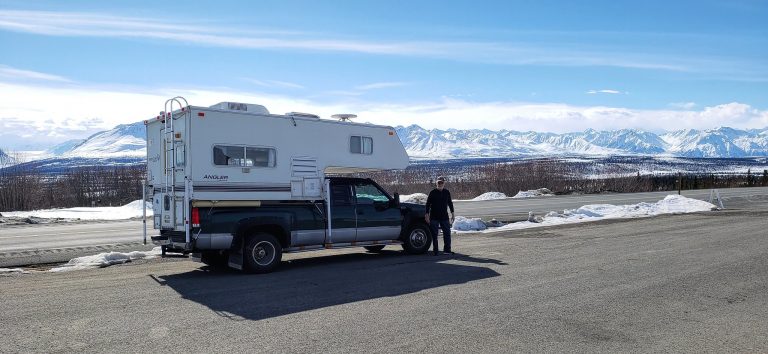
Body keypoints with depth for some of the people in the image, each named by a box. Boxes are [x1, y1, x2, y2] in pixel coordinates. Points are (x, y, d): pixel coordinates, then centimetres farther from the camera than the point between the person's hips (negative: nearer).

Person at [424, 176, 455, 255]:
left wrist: (452, 214, 13)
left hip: (444, 217, 3)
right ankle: (435, 251, 8)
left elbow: (450, 203, 17)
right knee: (434, 235, 1)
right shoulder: (433, 192, -2)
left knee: (447, 233, 3)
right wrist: (427, 215, -9)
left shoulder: (447, 192, 8)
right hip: (434, 217, -3)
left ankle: (447, 249, 12)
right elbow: (428, 204, -2)